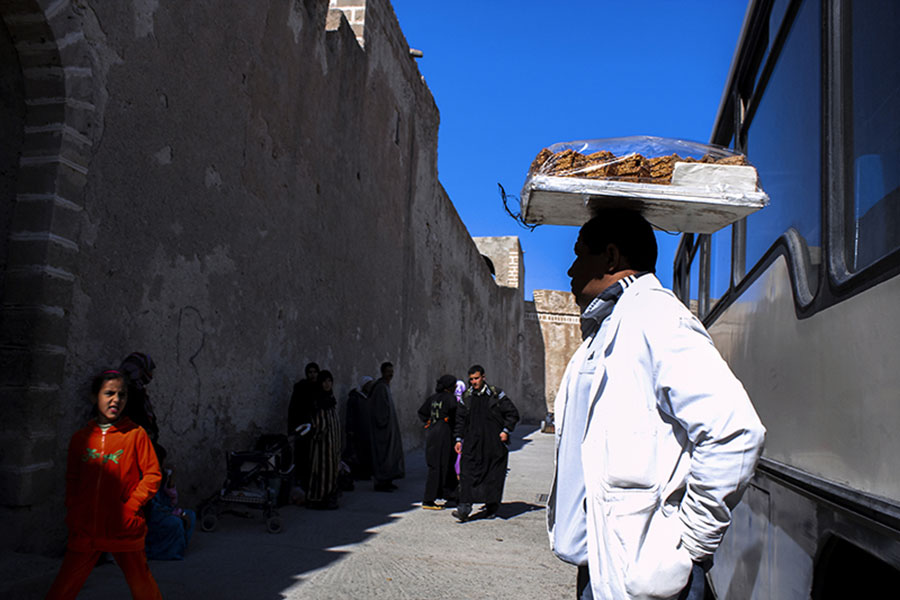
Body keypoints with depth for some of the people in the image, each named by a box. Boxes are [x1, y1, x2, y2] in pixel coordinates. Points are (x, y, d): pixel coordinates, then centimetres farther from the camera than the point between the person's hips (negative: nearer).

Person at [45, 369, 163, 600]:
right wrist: (73, 510, 6)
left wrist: (131, 505, -10)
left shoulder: (136, 434, -6)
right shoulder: (80, 437, 5)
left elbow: (153, 475, -5)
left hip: (124, 529, -3)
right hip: (85, 529, 3)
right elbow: (71, 478, 16)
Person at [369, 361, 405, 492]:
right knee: (384, 454, -7)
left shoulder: (386, 386, 15)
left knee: (390, 453, 12)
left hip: (389, 427, 10)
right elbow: (378, 408, -20)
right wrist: (383, 424, -22)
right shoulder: (380, 387, -16)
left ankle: (386, 481, 19)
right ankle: (381, 483, -2)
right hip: (383, 427, -10)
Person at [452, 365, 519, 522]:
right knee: (467, 474, -9)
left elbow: (513, 413, 2)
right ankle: (464, 508, -12)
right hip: (472, 443, 2)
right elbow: (460, 419, 14)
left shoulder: (496, 394, -3)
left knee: (494, 476, 4)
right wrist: (459, 439, 8)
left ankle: (492, 507, 20)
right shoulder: (466, 397, 7)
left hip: (494, 444, -2)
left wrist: (506, 431, -8)